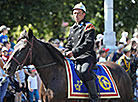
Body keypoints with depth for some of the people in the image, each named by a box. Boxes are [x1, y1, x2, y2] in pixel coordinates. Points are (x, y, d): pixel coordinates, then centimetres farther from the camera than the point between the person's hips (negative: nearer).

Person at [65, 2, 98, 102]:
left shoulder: (88, 27, 0)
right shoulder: (73, 29, 22)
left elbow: (88, 43, -12)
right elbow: (69, 44, 27)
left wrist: (74, 52, -19)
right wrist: (67, 53, 5)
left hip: (88, 57, -8)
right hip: (76, 59, 8)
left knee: (84, 71, -35)